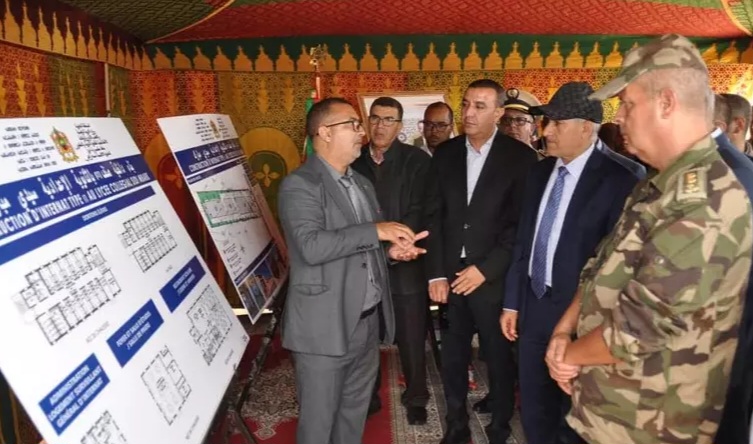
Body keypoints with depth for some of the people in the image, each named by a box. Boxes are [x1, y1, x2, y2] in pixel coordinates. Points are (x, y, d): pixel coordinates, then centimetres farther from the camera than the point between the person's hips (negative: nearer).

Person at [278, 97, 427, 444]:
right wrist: (376, 230, -22)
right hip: (325, 326, -7)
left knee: (355, 413, 22)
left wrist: (390, 251, -1)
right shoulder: (299, 184, -13)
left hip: (368, 321, 8)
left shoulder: (361, 183, 14)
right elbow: (312, 246, -27)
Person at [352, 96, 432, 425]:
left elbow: (419, 212, -10)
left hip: (404, 265, -2)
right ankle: (367, 395, 34)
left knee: (411, 339, 9)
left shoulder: (417, 160, -3)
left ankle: (416, 398, 30)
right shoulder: (354, 161, 6)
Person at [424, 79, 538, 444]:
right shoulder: (445, 153, 6)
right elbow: (433, 216, 4)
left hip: (493, 278, -3)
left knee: (499, 359, 12)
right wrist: (436, 273, -1)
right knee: (452, 358, 13)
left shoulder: (520, 156, -4)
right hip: (450, 276, 3)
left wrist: (485, 269, -13)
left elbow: (522, 223, -8)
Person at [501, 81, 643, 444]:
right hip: (533, 306, 6)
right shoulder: (540, 172, 5)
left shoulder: (618, 181, -16)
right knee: (533, 410, 21)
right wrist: (512, 302, 9)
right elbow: (523, 241, 8)